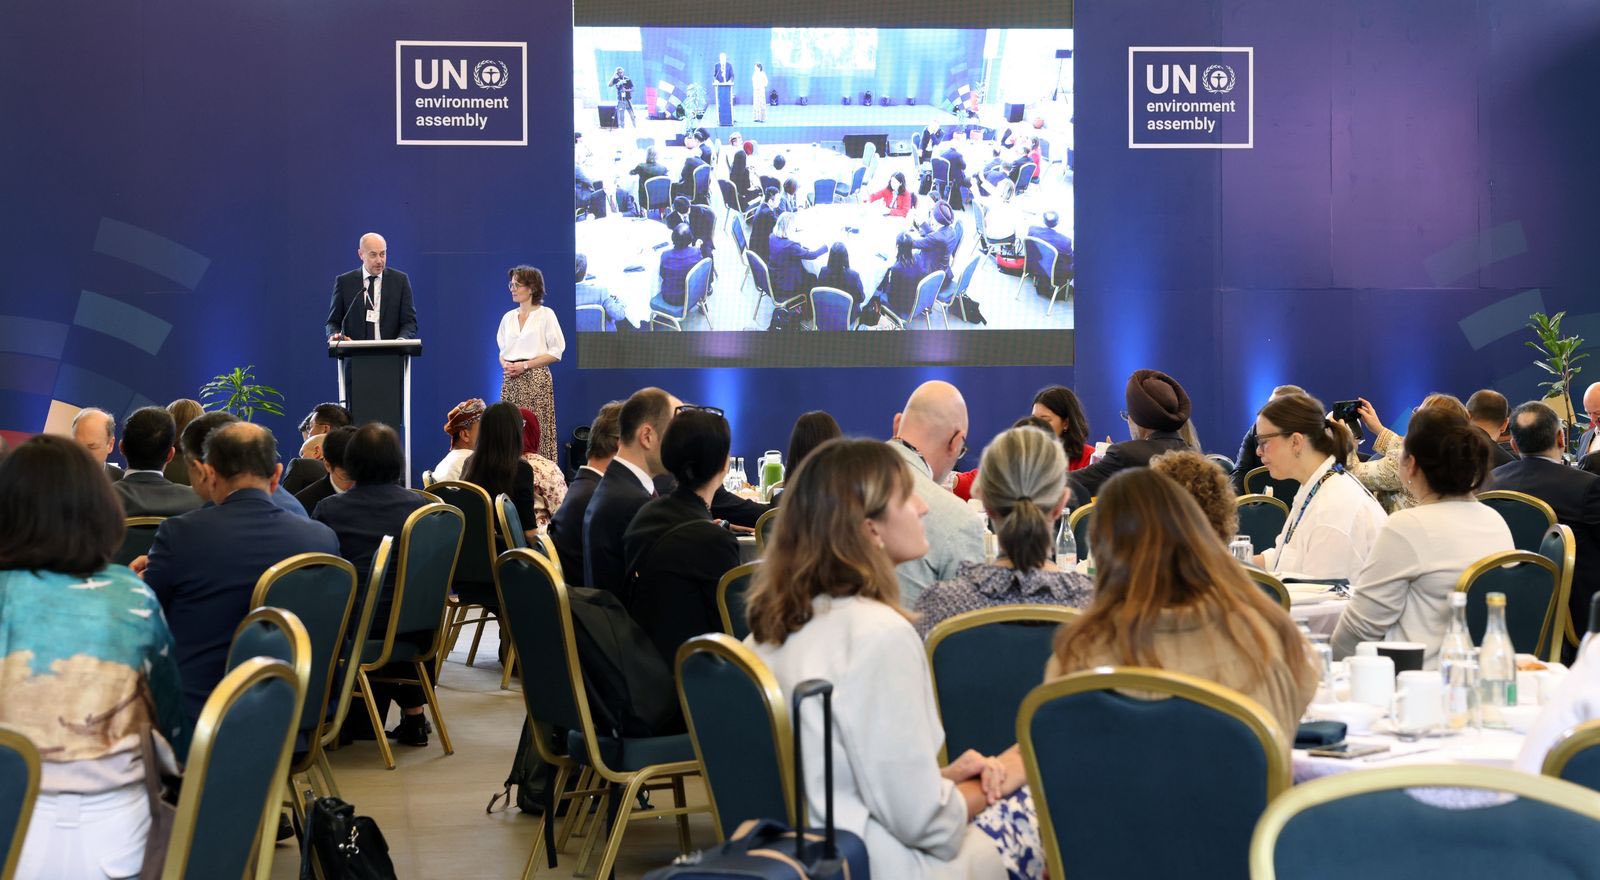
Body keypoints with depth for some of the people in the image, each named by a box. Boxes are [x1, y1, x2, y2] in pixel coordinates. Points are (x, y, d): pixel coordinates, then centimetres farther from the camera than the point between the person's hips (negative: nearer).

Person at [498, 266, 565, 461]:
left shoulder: (545, 315, -1)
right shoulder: (508, 317, 15)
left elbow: (555, 352, -6)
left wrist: (525, 365, -13)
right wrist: (505, 364, -2)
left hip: (536, 379, -5)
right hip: (511, 380, 5)